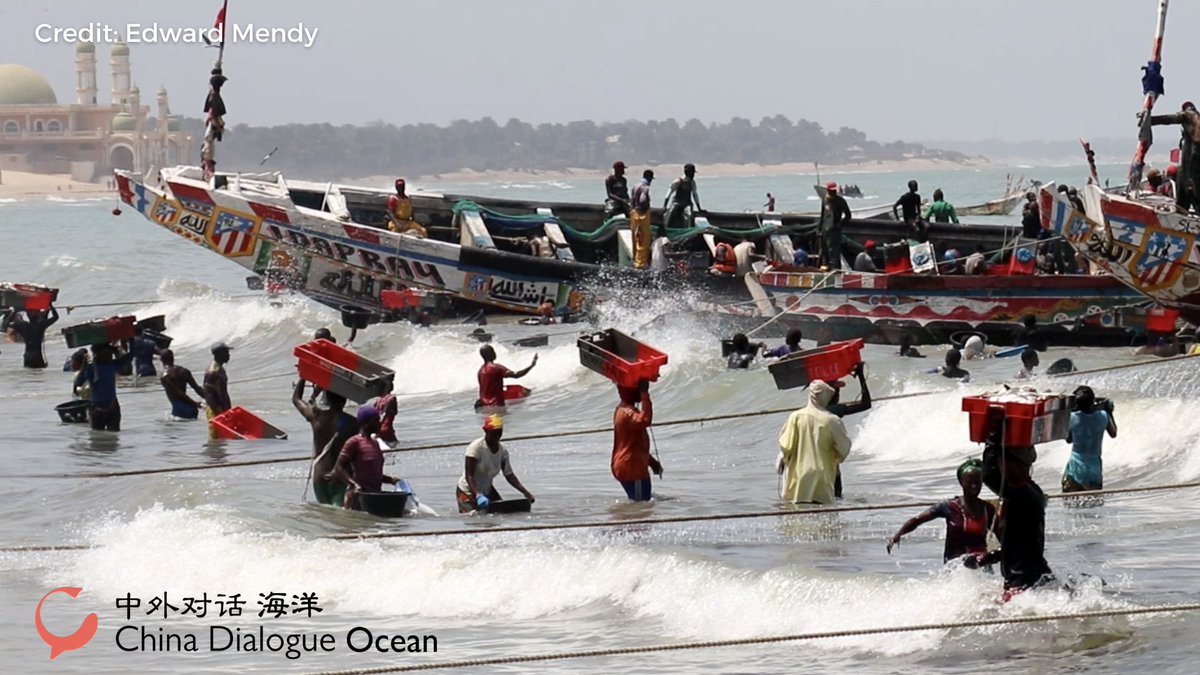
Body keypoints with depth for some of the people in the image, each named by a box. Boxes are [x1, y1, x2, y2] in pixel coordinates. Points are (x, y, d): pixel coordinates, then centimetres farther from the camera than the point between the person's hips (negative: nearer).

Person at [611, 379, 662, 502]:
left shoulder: (624, 410, 16)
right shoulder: (626, 413, -18)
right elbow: (645, 420, -41)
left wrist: (651, 461, 27)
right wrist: (645, 394, -35)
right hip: (632, 468, -11)